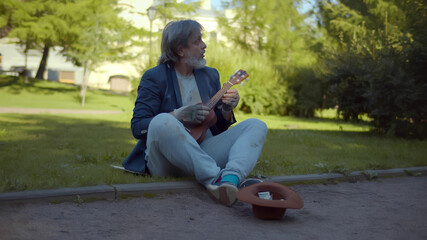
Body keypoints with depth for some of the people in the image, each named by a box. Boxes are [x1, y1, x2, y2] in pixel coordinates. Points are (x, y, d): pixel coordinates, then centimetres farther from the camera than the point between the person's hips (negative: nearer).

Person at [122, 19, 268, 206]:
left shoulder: (210, 75, 17)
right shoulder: (154, 77, 0)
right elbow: (137, 127, -8)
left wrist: (227, 110, -2)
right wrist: (179, 115, -18)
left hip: (204, 152, 5)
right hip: (167, 161, -5)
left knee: (256, 126, -12)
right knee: (162, 122, -36)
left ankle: (231, 177, -42)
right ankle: (215, 178, -37)